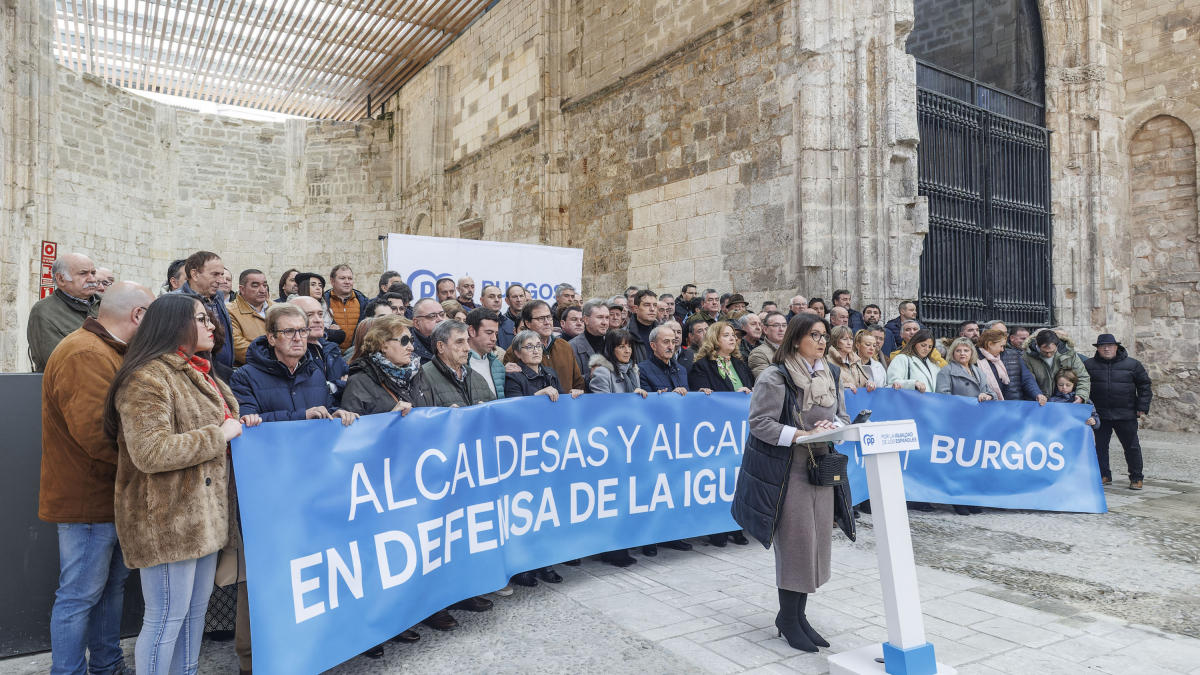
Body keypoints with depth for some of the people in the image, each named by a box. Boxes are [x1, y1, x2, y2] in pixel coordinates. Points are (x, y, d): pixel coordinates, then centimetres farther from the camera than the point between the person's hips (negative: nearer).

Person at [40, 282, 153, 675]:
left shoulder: (106, 351, 13)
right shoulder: (86, 355, -22)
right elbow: (96, 432, -30)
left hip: (109, 495, 11)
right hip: (87, 497, -11)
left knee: (112, 583, 20)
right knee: (80, 595, 3)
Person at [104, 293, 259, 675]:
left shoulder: (197, 373, 16)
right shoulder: (147, 378, -15)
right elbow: (150, 452, -24)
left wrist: (241, 425, 9)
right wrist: (220, 434, -18)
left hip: (204, 511, 9)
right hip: (168, 518, -9)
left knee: (196, 609, 18)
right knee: (167, 617, 0)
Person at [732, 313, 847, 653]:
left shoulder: (832, 374, 11)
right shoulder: (775, 377, -11)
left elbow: (842, 416, 16)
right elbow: (760, 423, -15)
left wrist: (831, 427, -8)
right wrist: (802, 435, -21)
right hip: (786, 468, -7)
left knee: (818, 539, 9)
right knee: (794, 541, -3)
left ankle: (797, 614, 25)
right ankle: (788, 619, 15)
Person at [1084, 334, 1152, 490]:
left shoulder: (1132, 364, 2)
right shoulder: (1089, 365, 2)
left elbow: (1144, 385, 6)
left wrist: (1142, 407, 1)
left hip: (1126, 414, -1)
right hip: (1100, 414, 1)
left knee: (1131, 446, 6)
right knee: (1101, 446, 8)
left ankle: (1136, 477, 18)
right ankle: (1104, 475, 21)